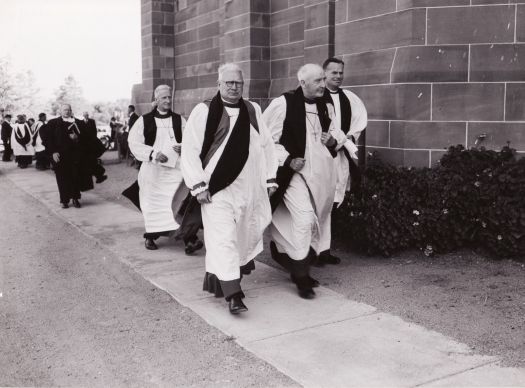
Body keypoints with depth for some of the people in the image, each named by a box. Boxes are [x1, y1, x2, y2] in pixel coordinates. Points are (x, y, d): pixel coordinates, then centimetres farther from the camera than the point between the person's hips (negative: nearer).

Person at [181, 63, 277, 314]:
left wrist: (270, 178, 9)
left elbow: (266, 144, 13)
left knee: (245, 237, 12)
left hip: (249, 188, 5)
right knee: (223, 240, -9)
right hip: (217, 188, -5)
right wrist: (198, 185, -12)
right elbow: (190, 150, -6)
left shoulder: (253, 111, 7)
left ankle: (216, 278, 31)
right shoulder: (204, 111, -5)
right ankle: (233, 295, -5)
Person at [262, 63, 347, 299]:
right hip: (294, 171, -7)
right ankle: (301, 276, 0)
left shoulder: (325, 107, 7)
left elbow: (336, 132, 21)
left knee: (316, 222, 13)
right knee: (304, 219, -15)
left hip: (321, 173, 7)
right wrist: (288, 160, -16)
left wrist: (334, 140, -2)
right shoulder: (283, 104, -11)